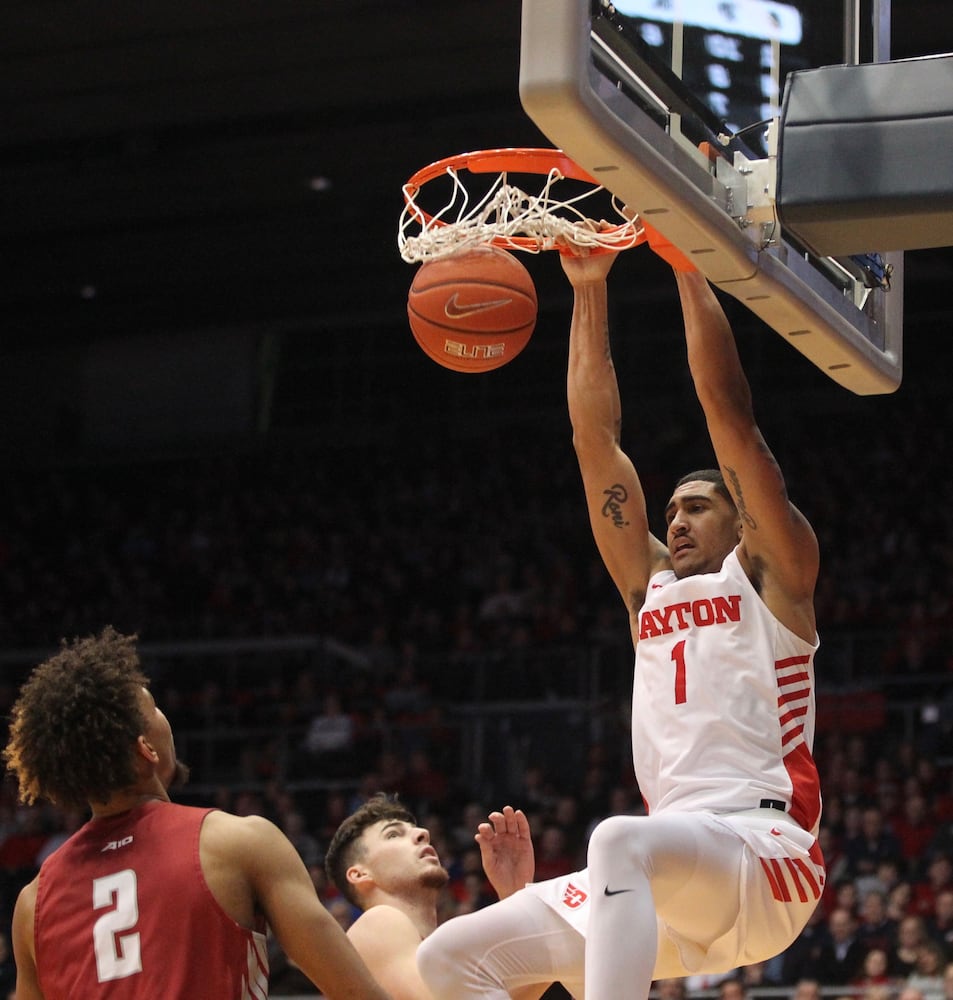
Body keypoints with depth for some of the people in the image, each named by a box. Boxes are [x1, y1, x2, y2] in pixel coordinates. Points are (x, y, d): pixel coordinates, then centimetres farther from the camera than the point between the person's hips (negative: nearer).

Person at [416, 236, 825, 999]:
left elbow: (727, 407, 2)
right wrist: (590, 291, 21)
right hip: (674, 885, 8)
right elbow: (595, 436, 23)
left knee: (622, 840, -40)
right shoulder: (653, 587, 25)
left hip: (766, 856, -8)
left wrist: (685, 263, 4)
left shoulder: (772, 574, 10)